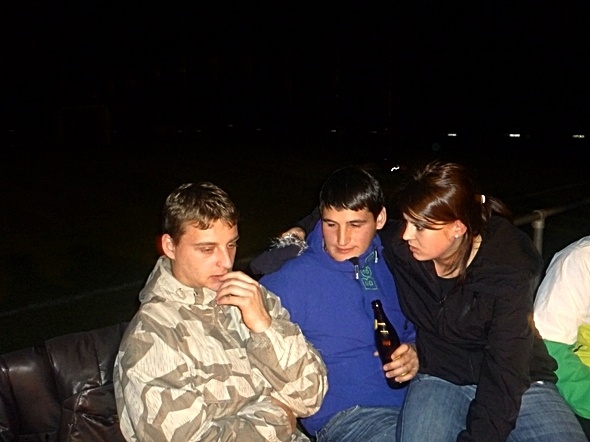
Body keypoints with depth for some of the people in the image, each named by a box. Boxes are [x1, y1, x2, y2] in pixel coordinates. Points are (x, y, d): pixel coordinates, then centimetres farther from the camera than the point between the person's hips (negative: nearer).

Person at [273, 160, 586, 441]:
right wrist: (303, 229, -5)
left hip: (516, 383, 1)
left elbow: (504, 376, -22)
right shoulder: (398, 243, -13)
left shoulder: (508, 275, -21)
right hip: (439, 378, 0)